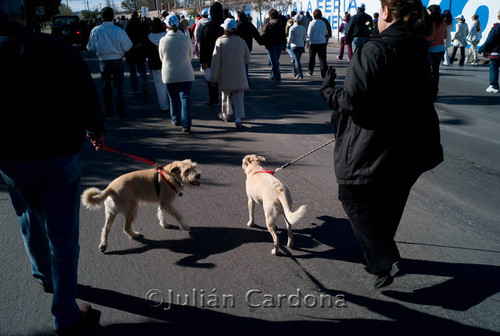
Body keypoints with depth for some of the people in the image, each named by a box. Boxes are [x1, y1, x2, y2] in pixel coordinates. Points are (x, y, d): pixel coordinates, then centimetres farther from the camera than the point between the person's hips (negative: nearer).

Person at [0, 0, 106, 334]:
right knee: (63, 235, 5)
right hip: (60, 154, -2)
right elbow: (87, 93, -3)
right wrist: (96, 128, 15)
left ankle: (44, 275, 50)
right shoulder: (58, 47, -9)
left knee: (31, 222, 27)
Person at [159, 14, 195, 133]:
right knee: (185, 97, -1)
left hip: (169, 74, 0)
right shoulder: (186, 38, -6)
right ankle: (186, 124, -9)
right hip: (185, 74, 0)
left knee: (174, 98, 16)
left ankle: (176, 120, 31)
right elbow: (190, 57, 6)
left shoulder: (163, 40, -8)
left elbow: (162, 58, 5)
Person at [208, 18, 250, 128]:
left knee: (225, 94, 19)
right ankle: (238, 118, -10)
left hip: (225, 74, -1)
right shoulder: (241, 41, -1)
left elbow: (216, 61, -10)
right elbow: (247, 59, 9)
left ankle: (226, 114, 36)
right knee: (238, 97, 3)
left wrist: (213, 77, -5)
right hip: (239, 74, 1)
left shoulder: (220, 41, -10)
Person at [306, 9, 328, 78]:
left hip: (313, 43, -2)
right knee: (322, 58, 1)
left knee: (312, 58, 11)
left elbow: (309, 34, -7)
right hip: (322, 43, 2)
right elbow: (326, 33, 14)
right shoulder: (323, 23, 3)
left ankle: (310, 72, 20)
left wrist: (307, 43, 0)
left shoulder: (312, 23, -8)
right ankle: (324, 73, -6)